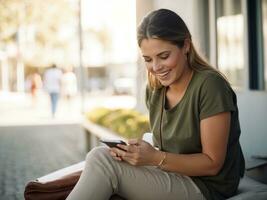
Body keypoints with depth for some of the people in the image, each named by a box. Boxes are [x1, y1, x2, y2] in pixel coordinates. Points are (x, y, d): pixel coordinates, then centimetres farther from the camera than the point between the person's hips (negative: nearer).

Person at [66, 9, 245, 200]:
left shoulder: (209, 85, -16)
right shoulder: (154, 90, 6)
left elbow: (212, 163, -15)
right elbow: (164, 148, 11)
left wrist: (155, 158, -25)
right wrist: (136, 153, -11)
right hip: (171, 177, 7)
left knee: (102, 158, -21)